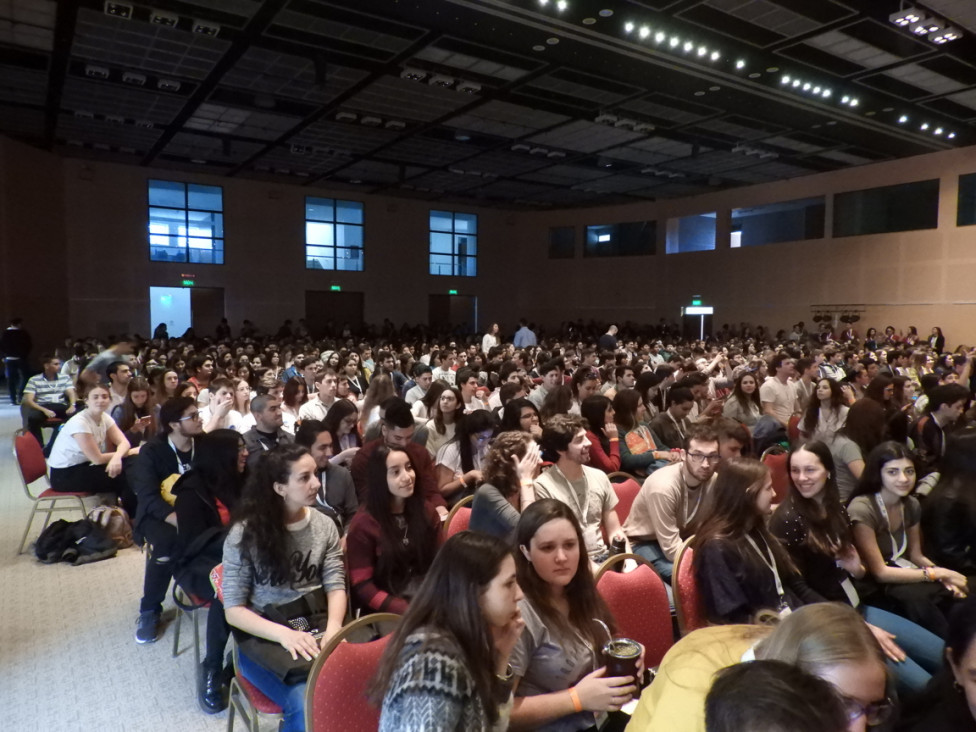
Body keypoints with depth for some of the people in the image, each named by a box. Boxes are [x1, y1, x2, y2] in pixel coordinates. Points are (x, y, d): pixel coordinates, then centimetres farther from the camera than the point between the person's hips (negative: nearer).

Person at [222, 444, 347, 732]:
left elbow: (336, 586, 0)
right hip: (263, 639, -3)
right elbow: (233, 610, -8)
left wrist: (333, 627, -21)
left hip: (313, 632, 3)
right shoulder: (245, 534, -8)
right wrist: (283, 633, -23)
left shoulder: (324, 526, 3)